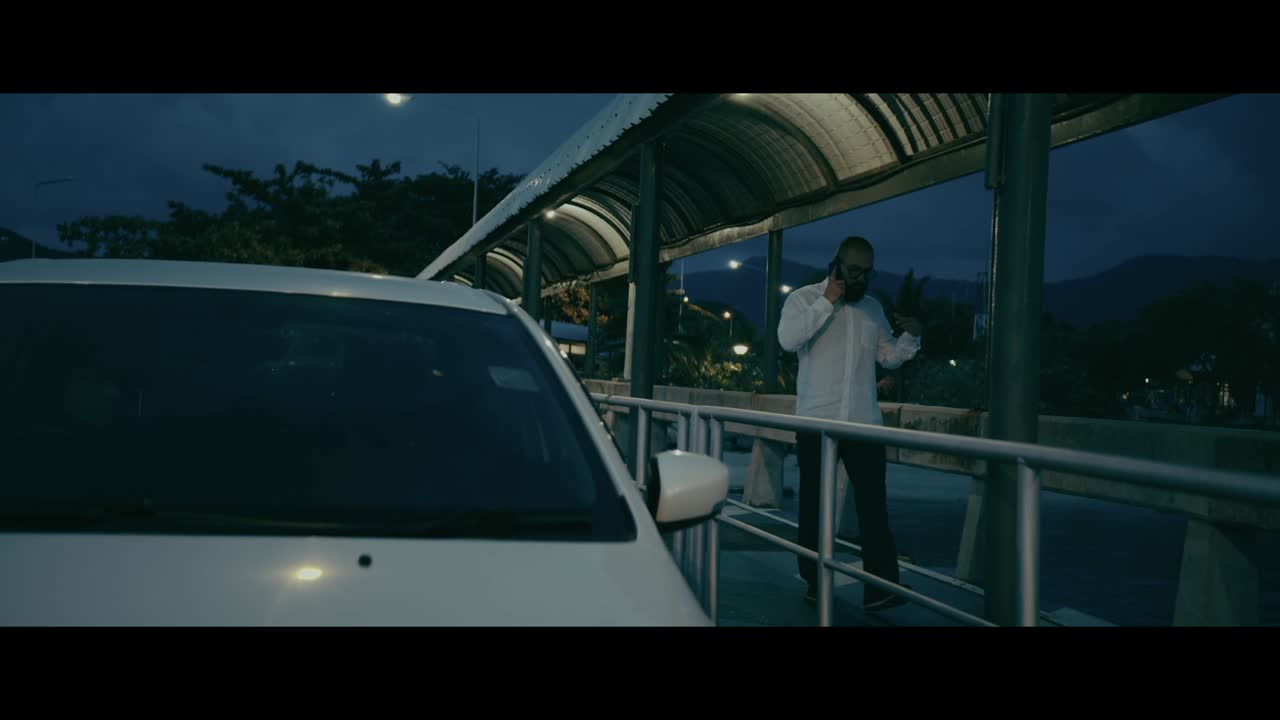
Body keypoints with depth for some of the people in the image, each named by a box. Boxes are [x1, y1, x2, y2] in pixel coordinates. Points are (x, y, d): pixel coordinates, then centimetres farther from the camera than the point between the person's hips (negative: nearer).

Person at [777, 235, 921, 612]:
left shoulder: (872, 307, 14)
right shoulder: (804, 298, 0)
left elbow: (889, 358, 18)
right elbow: (788, 339, -18)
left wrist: (911, 336, -1)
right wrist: (827, 302, -16)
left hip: (864, 422, 3)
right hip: (816, 422, -2)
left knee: (873, 504, -7)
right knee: (814, 505, 7)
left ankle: (881, 588, -9)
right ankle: (816, 582, 18)